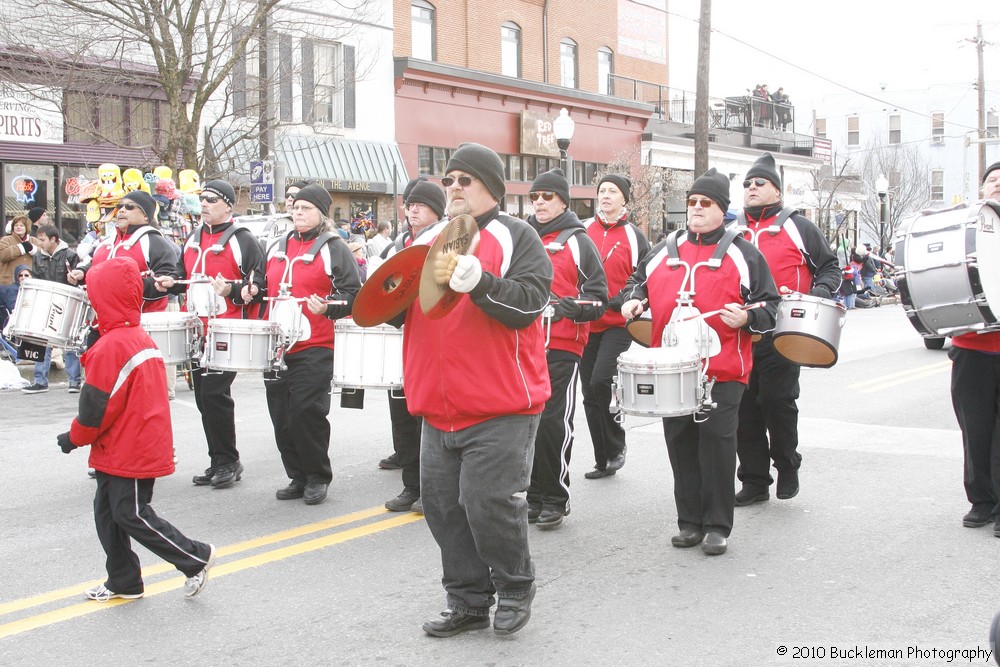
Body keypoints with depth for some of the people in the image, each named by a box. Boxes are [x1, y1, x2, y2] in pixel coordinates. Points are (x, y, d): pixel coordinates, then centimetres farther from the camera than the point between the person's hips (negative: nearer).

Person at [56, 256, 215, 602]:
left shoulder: (110, 347, -21)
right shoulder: (143, 339, 9)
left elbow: (97, 404, -18)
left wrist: (74, 437, -2)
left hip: (128, 453, -10)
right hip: (144, 448, 10)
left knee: (131, 514, -1)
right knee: (107, 511, 15)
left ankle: (196, 558, 5)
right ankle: (123, 581, 23)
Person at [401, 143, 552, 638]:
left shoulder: (516, 237, -2)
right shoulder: (428, 241, 17)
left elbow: (528, 303, -16)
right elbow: (399, 309, 22)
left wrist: (470, 277, -28)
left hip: (500, 408, -6)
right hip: (440, 407, 7)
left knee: (489, 502, -8)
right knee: (442, 504, 9)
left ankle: (515, 590, 17)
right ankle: (468, 602, 23)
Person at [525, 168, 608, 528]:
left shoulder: (578, 242, 2)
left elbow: (598, 299, -2)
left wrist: (568, 307, -18)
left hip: (562, 346, -5)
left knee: (554, 421, -7)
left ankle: (556, 499, 5)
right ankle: (534, 495, 18)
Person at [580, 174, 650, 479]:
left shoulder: (634, 237, 1)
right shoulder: (582, 231, 7)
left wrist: (620, 302, -13)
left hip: (619, 325, -4)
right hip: (586, 324, 4)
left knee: (601, 380, -21)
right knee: (590, 394, 6)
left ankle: (615, 446, 1)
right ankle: (603, 461, 18)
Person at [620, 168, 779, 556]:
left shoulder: (743, 254, 4)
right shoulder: (665, 250, 15)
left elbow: (769, 305, 4)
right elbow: (639, 279, 29)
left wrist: (745, 318, -15)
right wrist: (633, 299, 8)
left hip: (722, 371, -4)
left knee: (717, 444, -5)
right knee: (680, 445, 7)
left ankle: (717, 526, 5)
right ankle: (690, 522, 17)